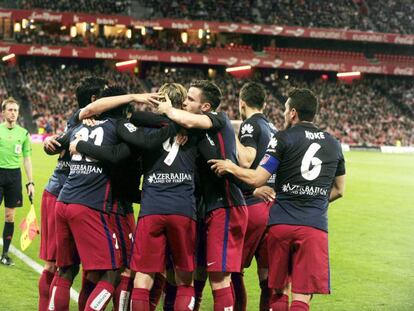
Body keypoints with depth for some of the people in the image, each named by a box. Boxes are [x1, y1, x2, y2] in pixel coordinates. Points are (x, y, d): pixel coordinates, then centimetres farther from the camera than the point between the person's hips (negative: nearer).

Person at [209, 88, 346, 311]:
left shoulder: (283, 138, -1)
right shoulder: (333, 144, 13)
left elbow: (257, 179, -6)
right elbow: (338, 190, 20)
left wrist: (230, 167, 9)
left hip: (282, 223, -1)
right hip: (315, 226, 1)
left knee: (279, 291, 13)